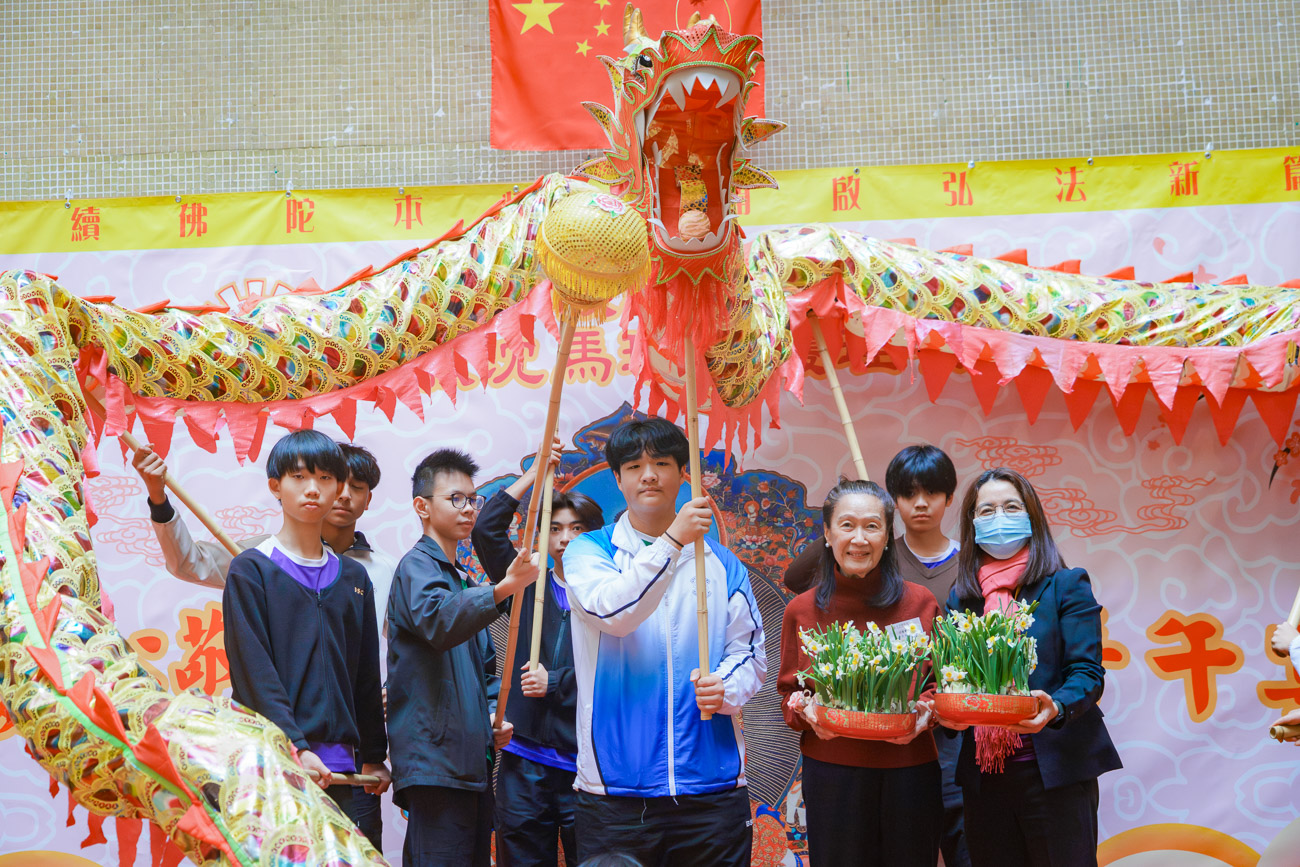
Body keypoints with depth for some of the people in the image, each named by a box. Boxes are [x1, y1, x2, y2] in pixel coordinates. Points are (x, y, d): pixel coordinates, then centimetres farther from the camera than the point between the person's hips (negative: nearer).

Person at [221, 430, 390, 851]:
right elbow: (252, 670, -9)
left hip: (343, 768, 5)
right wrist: (295, 747, -18)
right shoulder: (251, 570, 0)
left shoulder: (354, 577, 15)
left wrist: (373, 756, 15)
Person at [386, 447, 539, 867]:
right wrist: (501, 591, -43)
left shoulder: (463, 581, 24)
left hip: (474, 764, 9)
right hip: (434, 764, -9)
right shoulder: (417, 567, -4)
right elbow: (439, 622, -28)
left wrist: (494, 712, 10)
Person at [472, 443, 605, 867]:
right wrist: (533, 475, 2)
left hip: (584, 762, -2)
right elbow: (487, 531, 2)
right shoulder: (529, 587, 11)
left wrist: (555, 683, -11)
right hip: (524, 757, 3)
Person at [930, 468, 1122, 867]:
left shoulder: (1066, 586, 1)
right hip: (983, 777, 4)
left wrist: (1055, 707, -26)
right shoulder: (961, 598, 13)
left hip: (1054, 770, -4)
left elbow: (1088, 673, -7)